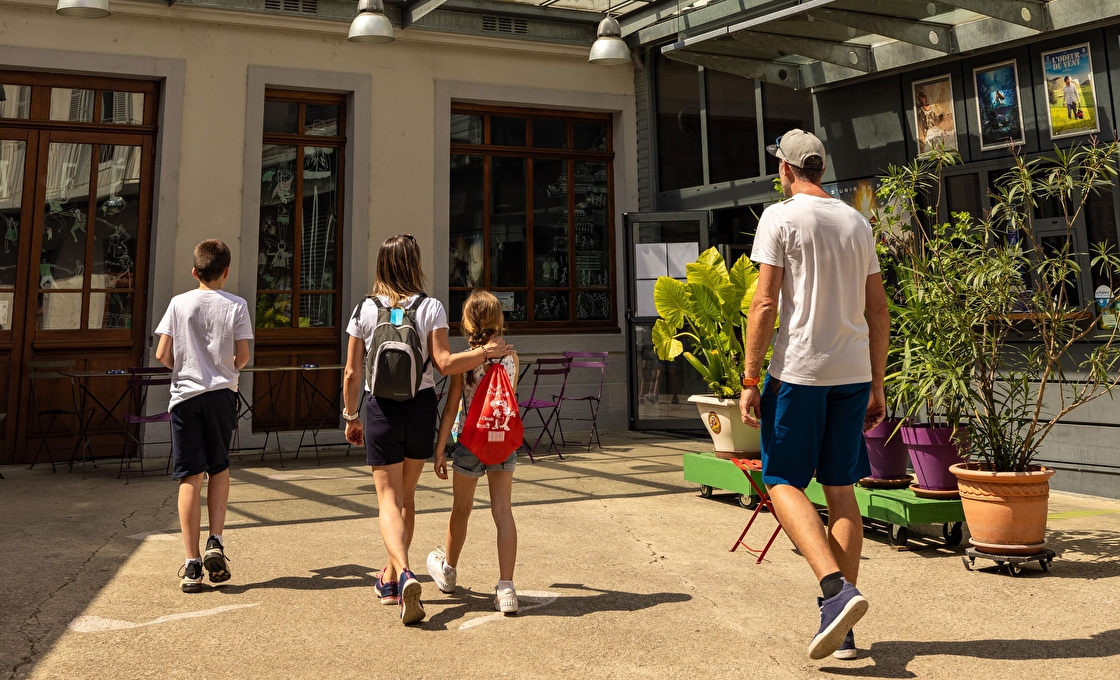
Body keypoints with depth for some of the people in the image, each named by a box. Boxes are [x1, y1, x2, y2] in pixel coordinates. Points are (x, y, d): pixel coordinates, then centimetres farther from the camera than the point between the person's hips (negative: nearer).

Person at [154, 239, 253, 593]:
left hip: (185, 395, 0)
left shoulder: (179, 303, 2)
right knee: (219, 468, 18)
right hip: (221, 393, 0)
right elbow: (242, 357, -1)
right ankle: (215, 542, 5)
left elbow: (163, 355, -1)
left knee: (190, 477, 1)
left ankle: (192, 564, 2)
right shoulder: (236, 305, -1)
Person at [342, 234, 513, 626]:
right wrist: (487, 351, -2)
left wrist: (351, 417, 11)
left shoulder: (365, 310, -1)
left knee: (388, 497, 0)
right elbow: (445, 364, -13)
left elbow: (352, 374, 0)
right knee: (406, 495, 17)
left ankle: (404, 573, -22)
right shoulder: (430, 308, -4)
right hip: (420, 406, 1)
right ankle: (391, 577, 28)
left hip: (382, 408, -1)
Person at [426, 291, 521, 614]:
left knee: (461, 509, 17)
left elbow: (451, 408, -10)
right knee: (503, 512, 0)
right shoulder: (510, 358, -1)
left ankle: (448, 571, 40)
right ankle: (506, 588, -6)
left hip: (471, 442, -1)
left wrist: (439, 450, -5)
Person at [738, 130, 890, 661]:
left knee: (782, 482, 5)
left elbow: (765, 305, -11)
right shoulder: (857, 223, 14)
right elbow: (878, 312, 13)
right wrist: (876, 385, 19)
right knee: (841, 490, 9)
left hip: (799, 370, -6)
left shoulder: (781, 217, -4)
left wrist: (749, 381, -7)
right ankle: (841, 627, 15)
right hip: (852, 373, 6)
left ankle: (837, 588, -12)